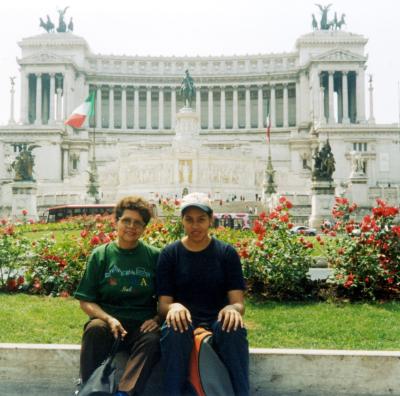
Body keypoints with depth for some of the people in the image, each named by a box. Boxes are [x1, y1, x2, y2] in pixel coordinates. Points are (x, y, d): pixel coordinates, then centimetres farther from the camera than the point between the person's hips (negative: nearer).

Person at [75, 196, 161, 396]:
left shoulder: (154, 256, 7)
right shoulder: (100, 255, 6)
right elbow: (86, 301, 5)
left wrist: (157, 319, -9)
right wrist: (109, 319, -13)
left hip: (142, 325, 0)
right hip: (107, 320, 0)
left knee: (153, 339, -32)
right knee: (94, 329, -33)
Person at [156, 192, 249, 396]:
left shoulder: (227, 253, 2)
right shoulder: (169, 254, 2)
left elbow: (238, 301, -3)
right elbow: (163, 304, -2)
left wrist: (233, 309, -29)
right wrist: (173, 307, -28)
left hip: (218, 320, 0)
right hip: (184, 320, 0)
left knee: (234, 328, -34)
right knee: (174, 329, -36)